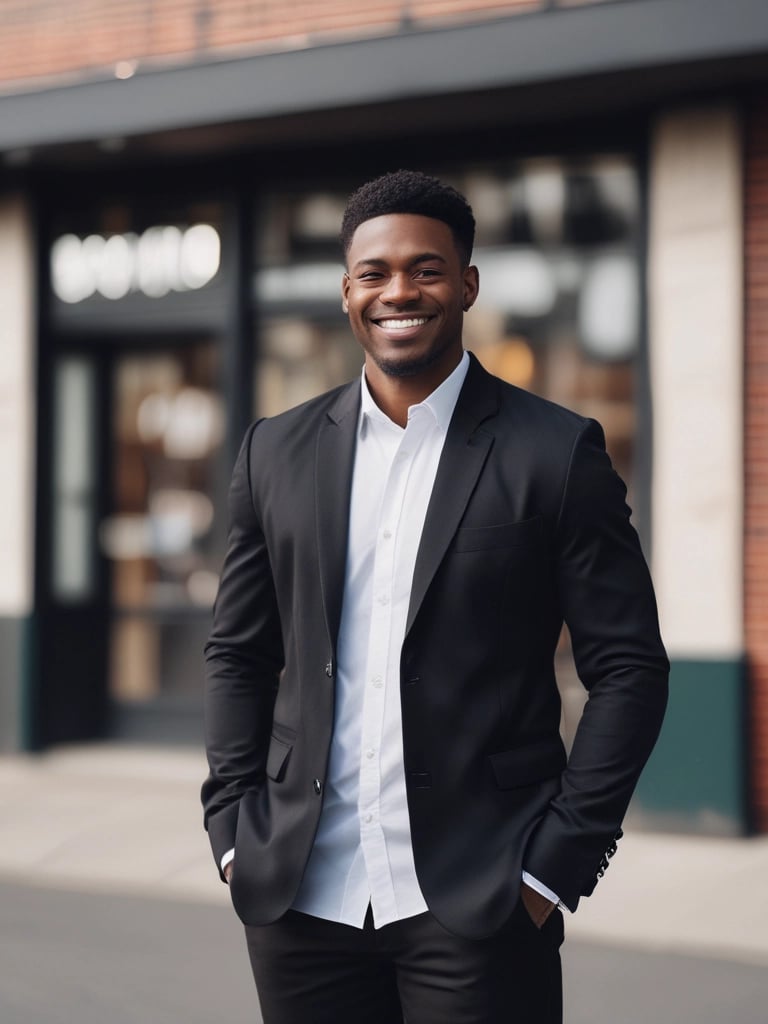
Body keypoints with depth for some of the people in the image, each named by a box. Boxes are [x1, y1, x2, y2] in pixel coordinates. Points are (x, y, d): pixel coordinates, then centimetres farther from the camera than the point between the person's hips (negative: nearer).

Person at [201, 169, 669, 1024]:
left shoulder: (556, 453, -3)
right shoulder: (277, 451, 8)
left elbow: (629, 667, -3)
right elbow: (238, 654, 13)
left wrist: (555, 863, -8)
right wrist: (234, 833, 4)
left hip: (478, 906, -3)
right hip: (302, 900, 3)